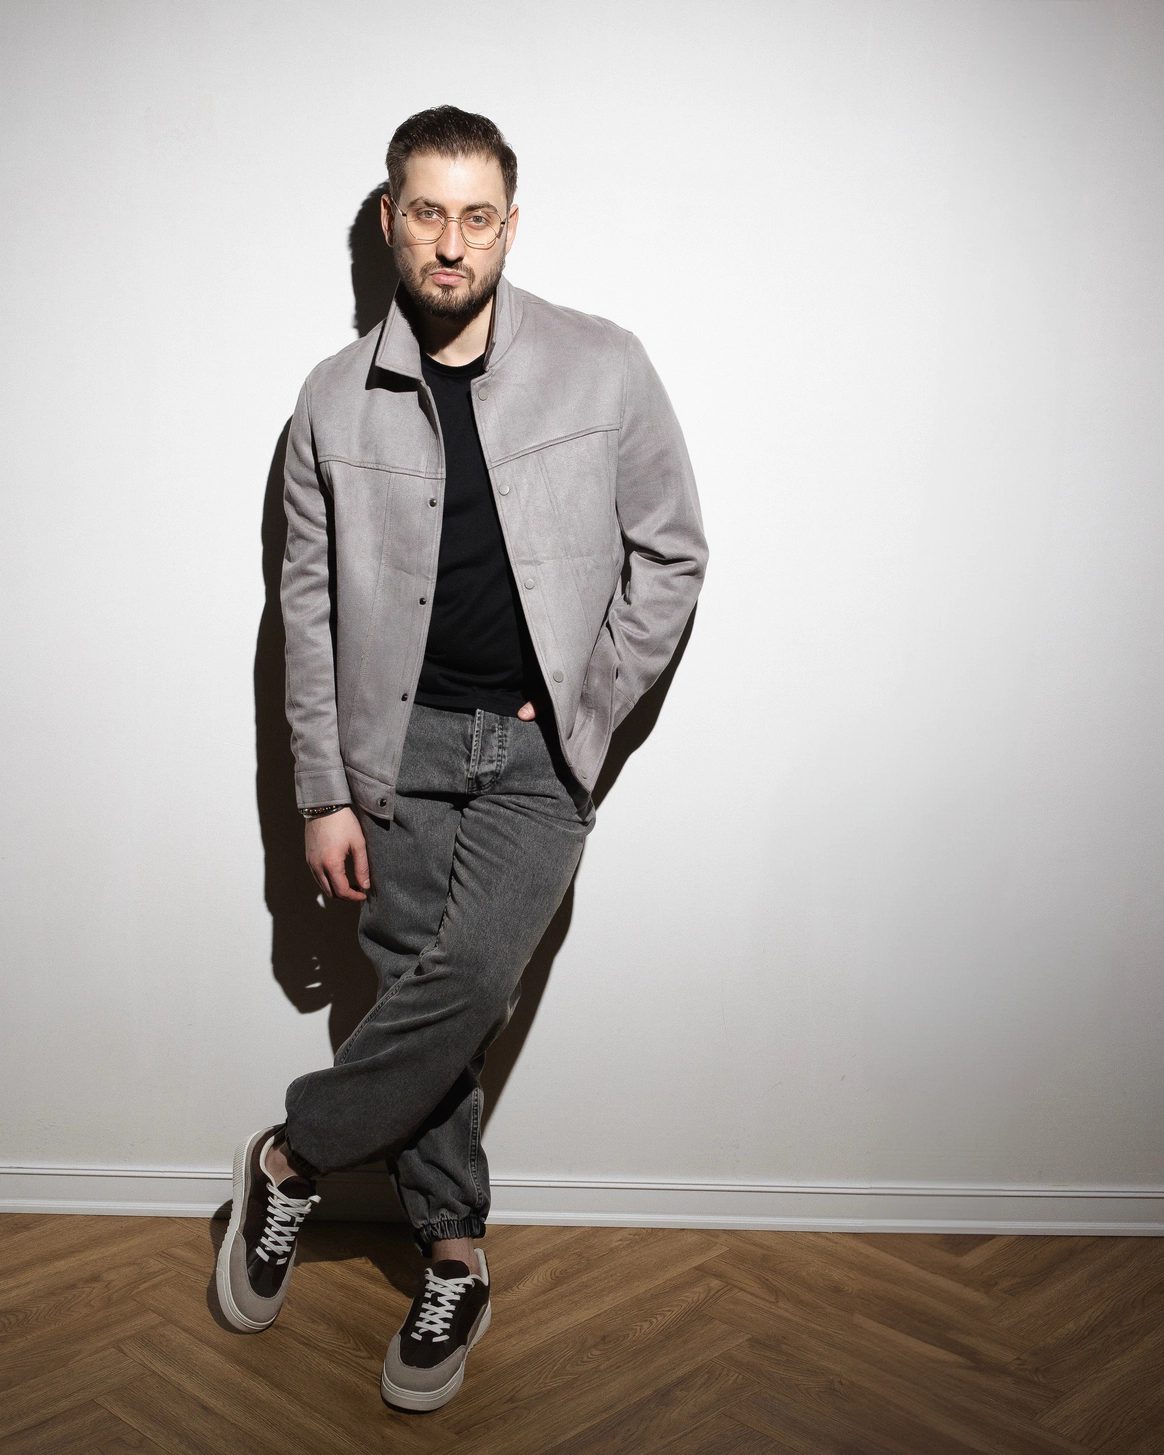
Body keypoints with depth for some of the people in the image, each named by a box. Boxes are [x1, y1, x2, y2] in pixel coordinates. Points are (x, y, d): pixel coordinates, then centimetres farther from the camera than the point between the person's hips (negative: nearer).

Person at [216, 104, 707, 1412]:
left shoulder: (604, 370, -3)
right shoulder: (336, 402, 1)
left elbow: (671, 556, 4)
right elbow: (310, 609, 3)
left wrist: (584, 709, -3)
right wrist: (324, 794, 0)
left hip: (538, 748, -1)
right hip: (399, 743, 2)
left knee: (469, 981, -17)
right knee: (426, 1006, 5)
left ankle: (290, 1162, 8)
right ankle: (455, 1267, 24)